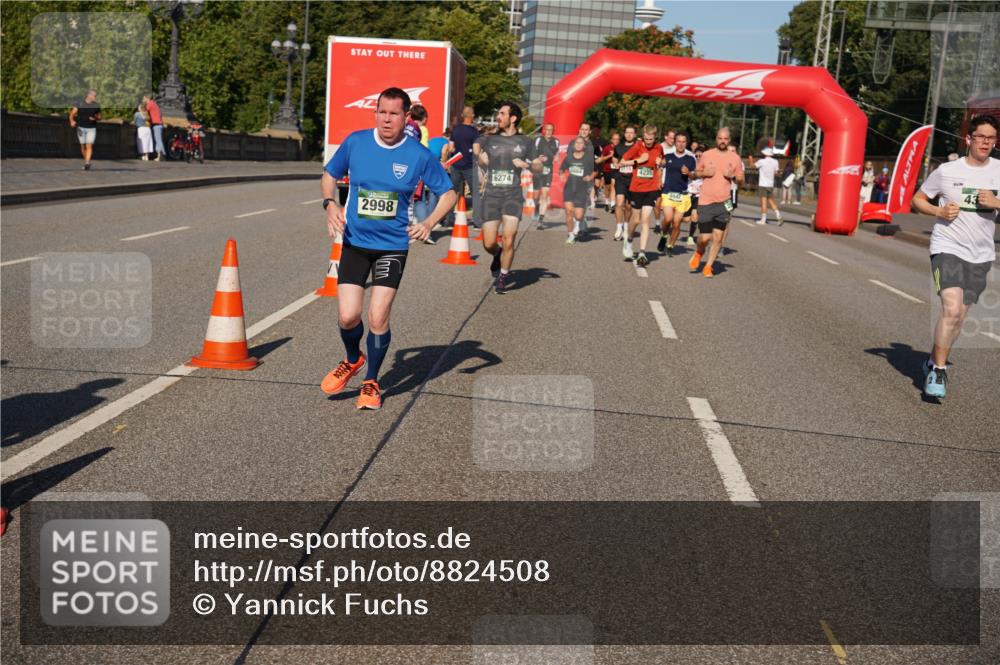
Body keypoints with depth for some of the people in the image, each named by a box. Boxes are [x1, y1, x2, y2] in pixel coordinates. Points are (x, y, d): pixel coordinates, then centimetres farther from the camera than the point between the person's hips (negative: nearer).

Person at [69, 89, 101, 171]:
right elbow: (72, 114, -3)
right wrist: (72, 121, -23)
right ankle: (86, 162, 24)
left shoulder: (96, 106, 3)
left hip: (91, 128, 0)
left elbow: (99, 117, 13)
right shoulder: (80, 104, -2)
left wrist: (96, 118, -10)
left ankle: (87, 163, -21)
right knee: (83, 146, 7)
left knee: (89, 146, -14)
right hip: (81, 128, 0)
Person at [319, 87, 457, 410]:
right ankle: (353, 360, 29)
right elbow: (329, 175, 12)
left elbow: (448, 193, 2)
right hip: (355, 242, 2)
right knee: (348, 317, -6)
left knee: (377, 319, -6)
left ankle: (371, 383, 18)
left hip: (393, 246, -1)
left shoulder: (419, 155, -8)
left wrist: (429, 223, -14)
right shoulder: (355, 142, -4)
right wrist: (330, 205, -7)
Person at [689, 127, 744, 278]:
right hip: (705, 202, -1)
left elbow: (740, 181, 10)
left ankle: (708, 266, 12)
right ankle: (698, 254, 29)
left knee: (718, 237, -1)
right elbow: (696, 173, 14)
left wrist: (733, 176, -11)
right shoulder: (706, 155, 3)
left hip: (723, 203, 1)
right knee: (704, 237, -3)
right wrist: (704, 173, -8)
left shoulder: (735, 158, 5)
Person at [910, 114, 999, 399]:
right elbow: (918, 199, 6)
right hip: (948, 247, -4)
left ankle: (934, 361, 34)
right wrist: (939, 211, -11)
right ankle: (938, 369, -6)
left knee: (959, 316, 12)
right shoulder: (946, 171, -4)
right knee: (951, 308, -21)